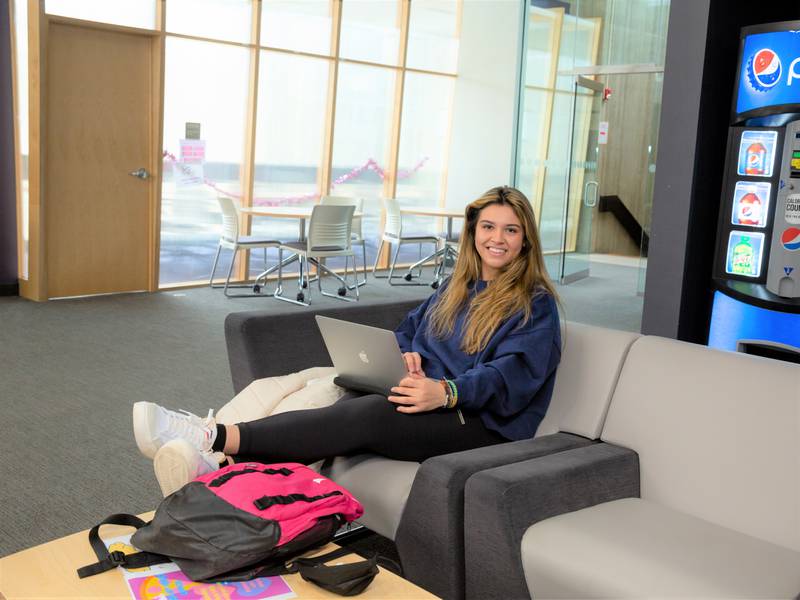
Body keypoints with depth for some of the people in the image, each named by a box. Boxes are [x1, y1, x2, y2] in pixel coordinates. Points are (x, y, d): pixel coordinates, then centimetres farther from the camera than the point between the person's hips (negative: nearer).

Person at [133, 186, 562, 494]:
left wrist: (446, 391, -31)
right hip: (426, 402, 6)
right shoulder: (456, 287, 22)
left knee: (369, 414, -33)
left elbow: (510, 376, -13)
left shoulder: (535, 305, 0)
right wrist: (409, 355, 5)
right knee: (347, 405, -27)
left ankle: (217, 437, -41)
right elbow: (408, 329, 31)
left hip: (484, 424, -6)